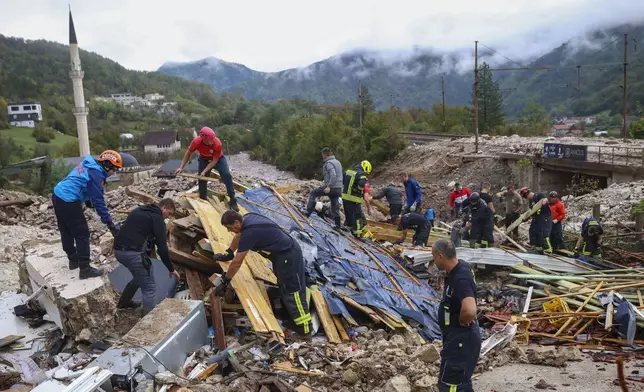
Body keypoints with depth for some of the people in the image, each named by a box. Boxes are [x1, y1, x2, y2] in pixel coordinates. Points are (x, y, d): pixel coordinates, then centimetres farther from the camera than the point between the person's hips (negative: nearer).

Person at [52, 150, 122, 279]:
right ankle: (85, 269, 2)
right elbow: (98, 200, -19)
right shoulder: (96, 173, -16)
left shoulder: (88, 165, 12)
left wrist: (88, 201, 22)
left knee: (66, 231, 21)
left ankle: (73, 260, 36)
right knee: (82, 234, -2)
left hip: (57, 195, 10)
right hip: (68, 202, -10)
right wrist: (109, 222, -17)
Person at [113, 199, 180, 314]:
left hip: (118, 250, 9)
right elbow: (162, 247, -7)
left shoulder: (139, 210, 22)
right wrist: (171, 269, 3)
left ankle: (123, 302, 48)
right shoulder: (157, 218, -3)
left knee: (140, 276, 32)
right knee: (149, 287, 1)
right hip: (133, 253, -9)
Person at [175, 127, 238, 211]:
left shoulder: (217, 143, -38)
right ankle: (203, 200, 16)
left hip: (218, 158, -2)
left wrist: (204, 171, -31)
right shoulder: (196, 142, -32)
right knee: (202, 178, -3)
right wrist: (181, 167, -11)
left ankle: (232, 200, -12)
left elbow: (215, 161, -27)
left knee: (227, 175, -18)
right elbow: (188, 153, -12)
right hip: (204, 160, 2)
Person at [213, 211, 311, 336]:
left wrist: (224, 281, -11)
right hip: (286, 250, 10)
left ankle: (304, 326, 2)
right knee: (284, 286, 24)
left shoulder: (249, 233, -27)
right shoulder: (247, 218, 0)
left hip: (288, 256, -10)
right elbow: (238, 236, 22)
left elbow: (237, 262, -21)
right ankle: (288, 312, 38)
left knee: (293, 290, -5)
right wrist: (228, 254, 29)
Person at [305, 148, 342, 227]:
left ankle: (308, 213, -1)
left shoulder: (329, 163, -10)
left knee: (312, 193, 4)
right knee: (335, 207, 13)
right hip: (338, 188, 8)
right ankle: (338, 225, 13)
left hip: (331, 188, -8)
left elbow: (333, 175, -25)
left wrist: (328, 186, -27)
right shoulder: (337, 162, 19)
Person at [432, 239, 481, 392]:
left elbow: (470, 311, -45)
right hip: (458, 335, 10)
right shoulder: (460, 266, 0)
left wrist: (462, 321, -22)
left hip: (460, 338, -10)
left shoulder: (460, 279, -29)